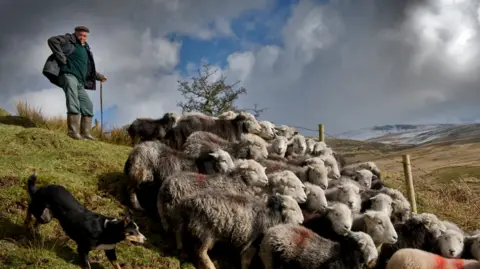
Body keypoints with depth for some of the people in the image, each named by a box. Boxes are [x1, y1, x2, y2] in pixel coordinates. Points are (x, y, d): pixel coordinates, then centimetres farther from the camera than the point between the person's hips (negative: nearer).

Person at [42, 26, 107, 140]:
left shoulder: (85, 49, 28)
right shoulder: (69, 40, 6)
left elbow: (89, 69, 38)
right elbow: (52, 40, -11)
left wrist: (99, 76, 30)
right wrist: (62, 58, -14)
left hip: (79, 81, 8)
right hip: (68, 74, -8)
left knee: (88, 105, 5)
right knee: (73, 102, -21)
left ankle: (85, 132, 8)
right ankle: (73, 131, -27)